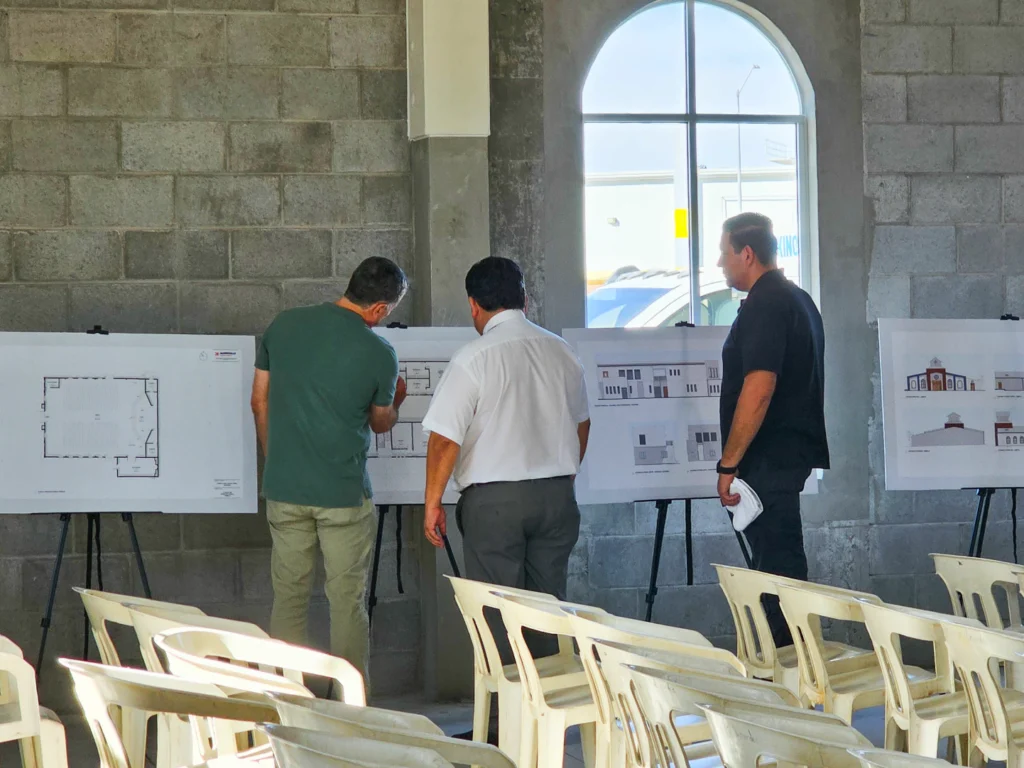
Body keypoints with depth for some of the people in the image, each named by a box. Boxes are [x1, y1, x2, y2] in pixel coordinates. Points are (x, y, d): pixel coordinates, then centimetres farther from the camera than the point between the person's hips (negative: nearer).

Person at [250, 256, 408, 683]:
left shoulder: (283, 326, 1)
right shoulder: (379, 354, -8)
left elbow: (260, 402, 8)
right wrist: (396, 401, 31)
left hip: (284, 488, 3)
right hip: (344, 493, -3)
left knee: (288, 599, 10)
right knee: (347, 603, 5)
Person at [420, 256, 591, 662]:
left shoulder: (472, 359, -12)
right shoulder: (561, 352, 5)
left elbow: (444, 439, -13)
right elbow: (581, 424, 18)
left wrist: (432, 502, -3)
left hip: (493, 501, -5)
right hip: (557, 496, 5)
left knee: (498, 613, 2)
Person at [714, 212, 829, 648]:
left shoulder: (764, 306, -15)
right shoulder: (797, 299, 17)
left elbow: (758, 390, -24)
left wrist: (728, 464, -20)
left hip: (769, 460, -10)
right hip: (793, 451, 10)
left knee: (775, 565, -8)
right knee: (783, 560, 14)